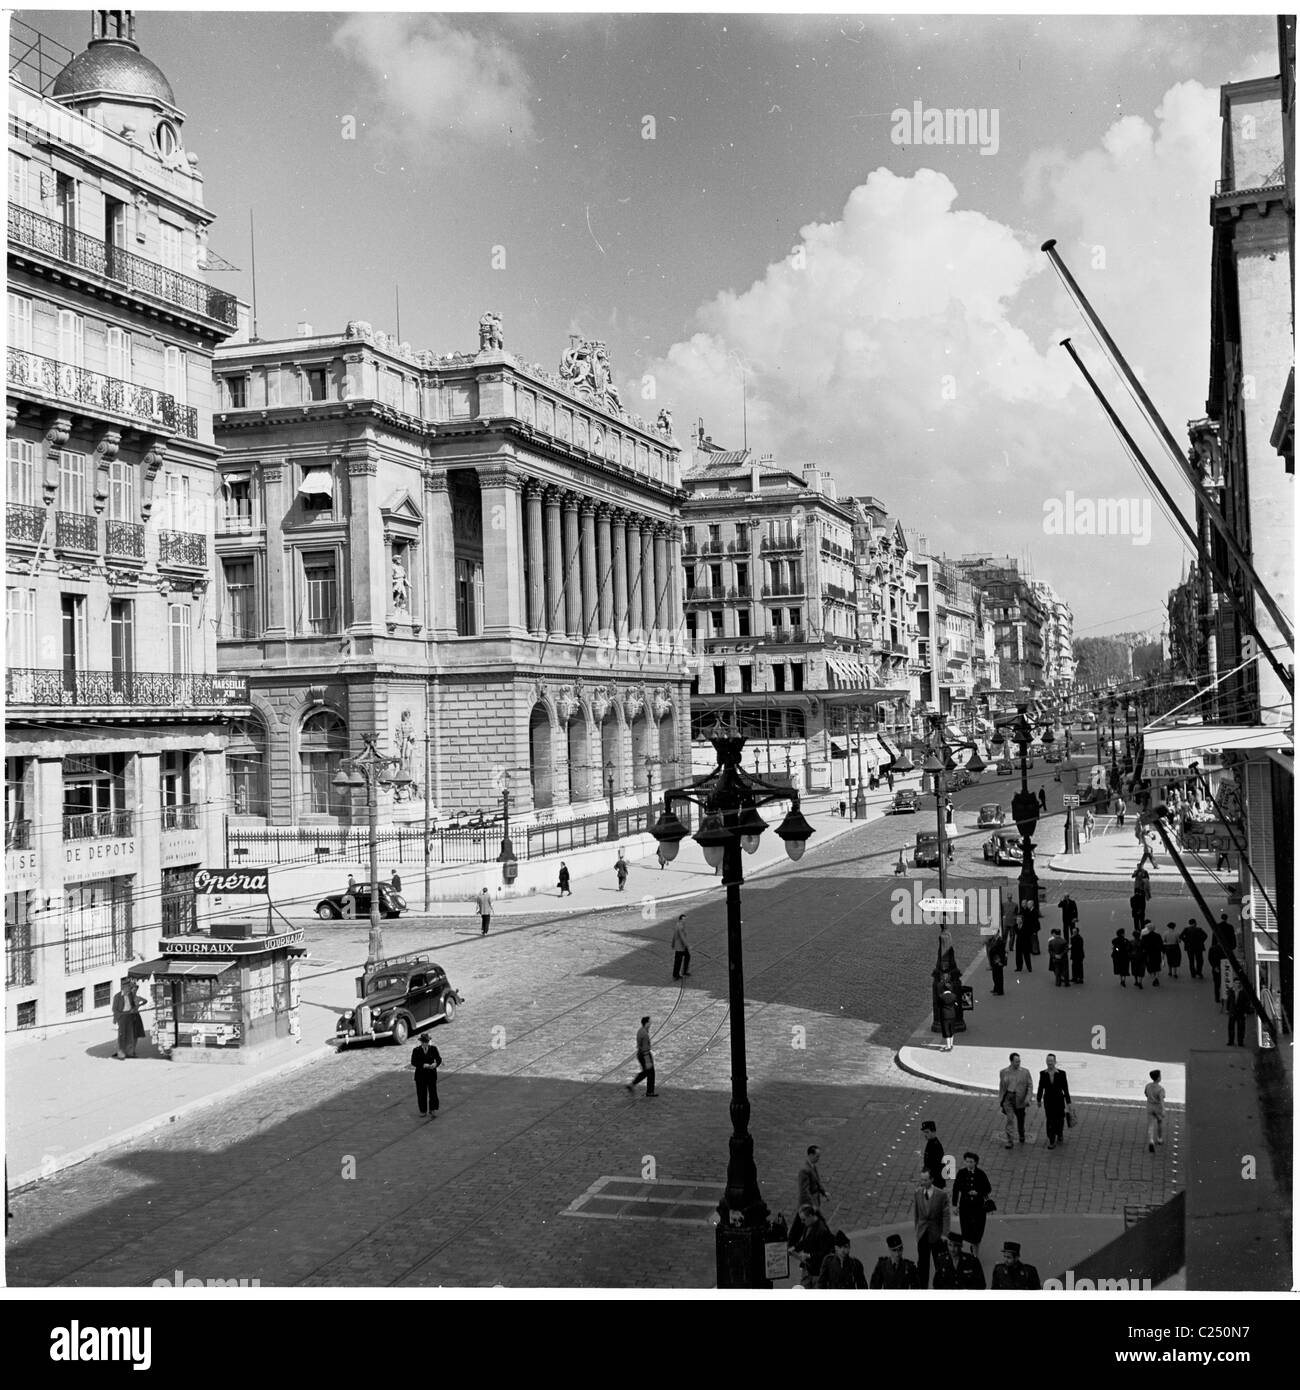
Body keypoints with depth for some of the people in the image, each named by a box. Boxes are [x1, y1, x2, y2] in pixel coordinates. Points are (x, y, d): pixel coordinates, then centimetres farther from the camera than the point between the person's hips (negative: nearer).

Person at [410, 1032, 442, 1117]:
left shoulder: (433, 1049, 1)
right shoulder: (416, 1050, -3)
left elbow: (439, 1059, 1)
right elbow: (413, 1062, -10)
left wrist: (435, 1064, -22)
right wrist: (424, 1065, -23)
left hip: (431, 1075, 0)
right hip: (420, 1075, 0)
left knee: (433, 1092, -6)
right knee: (421, 1093, 6)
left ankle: (433, 1111, 1)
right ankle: (423, 1110, 23)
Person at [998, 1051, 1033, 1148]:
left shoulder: (1025, 1072, -4)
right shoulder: (1003, 1072, 0)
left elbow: (1030, 1086, -2)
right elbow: (1001, 1087, 7)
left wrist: (1028, 1098, -15)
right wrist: (999, 1101, 7)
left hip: (1020, 1099, 0)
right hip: (1008, 1097, 0)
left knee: (1020, 1119, 13)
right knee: (1010, 1119, -12)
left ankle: (1022, 1135, 42)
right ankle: (1009, 1141, -7)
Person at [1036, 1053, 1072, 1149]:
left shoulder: (1061, 1073, -10)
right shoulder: (1043, 1073, -6)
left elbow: (1065, 1088, -4)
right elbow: (1041, 1088, 3)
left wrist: (1068, 1102, -2)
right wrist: (1039, 1100, 10)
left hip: (1059, 1100, 0)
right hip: (1048, 1101, 0)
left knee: (1059, 1119, 14)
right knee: (1050, 1120, -2)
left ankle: (1060, 1135, 42)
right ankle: (1051, 1141, 7)